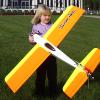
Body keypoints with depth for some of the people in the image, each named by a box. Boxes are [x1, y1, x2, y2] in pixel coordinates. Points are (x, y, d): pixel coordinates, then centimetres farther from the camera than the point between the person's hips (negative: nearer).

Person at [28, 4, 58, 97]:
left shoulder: (52, 26, 0)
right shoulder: (36, 27, 0)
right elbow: (31, 39, 6)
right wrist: (32, 40, -16)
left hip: (51, 53, 0)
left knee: (52, 73, 9)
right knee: (40, 73, 11)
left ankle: (53, 91, 24)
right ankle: (40, 91, 26)